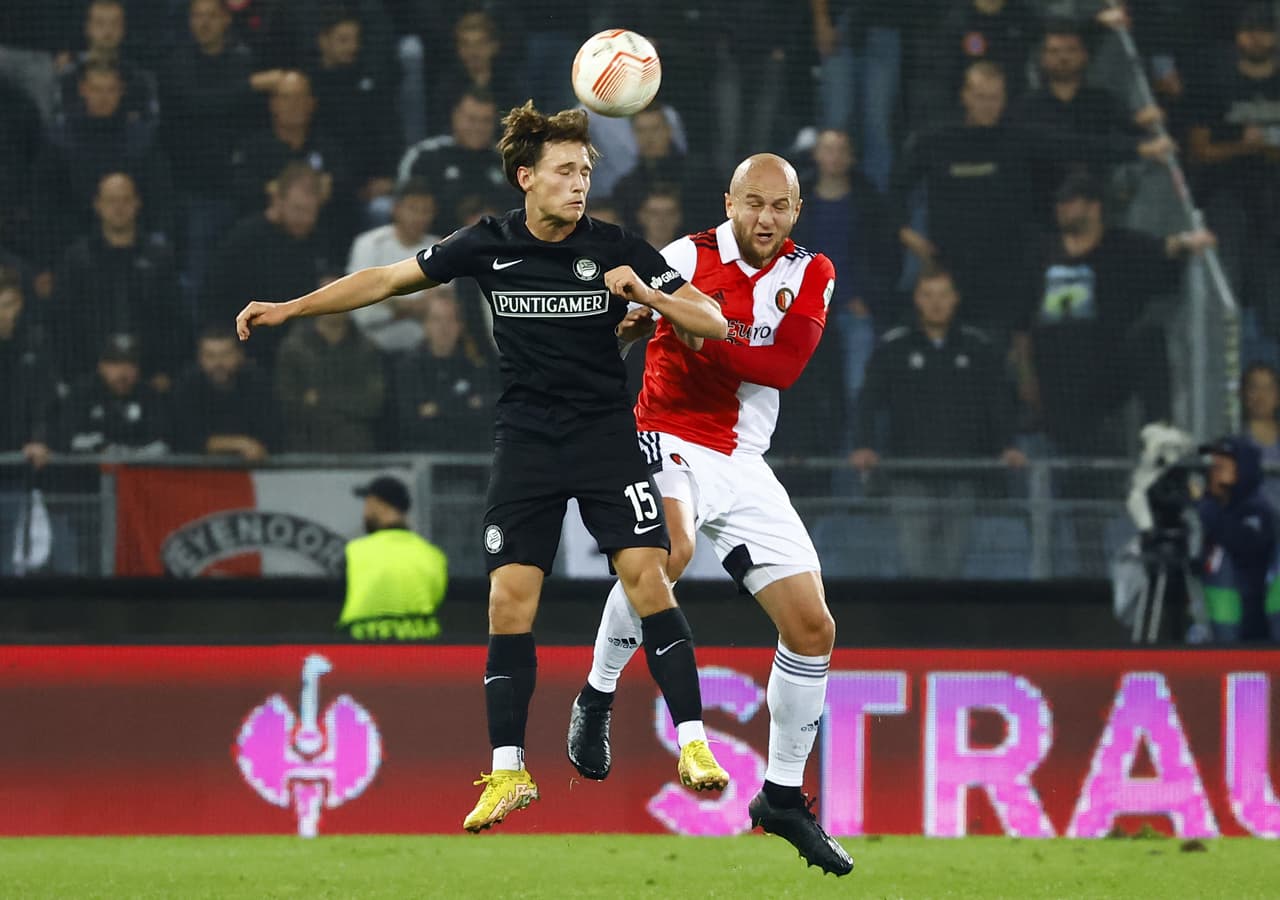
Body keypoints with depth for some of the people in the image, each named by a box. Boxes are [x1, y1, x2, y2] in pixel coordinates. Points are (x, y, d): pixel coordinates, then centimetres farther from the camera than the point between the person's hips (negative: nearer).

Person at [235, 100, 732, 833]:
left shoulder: (617, 249, -7)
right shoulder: (489, 246, -2)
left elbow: (713, 324, -8)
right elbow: (388, 279, 8)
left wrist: (647, 295, -26)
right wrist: (289, 309, 7)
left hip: (606, 434, -2)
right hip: (527, 440, 2)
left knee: (647, 575, -17)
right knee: (510, 601, -4)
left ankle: (694, 744, -11)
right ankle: (509, 772, 5)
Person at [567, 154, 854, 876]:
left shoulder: (811, 274, 4)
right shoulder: (688, 260, -7)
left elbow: (787, 364, -11)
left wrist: (705, 335, -22)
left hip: (742, 465, 5)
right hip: (670, 441, -5)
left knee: (813, 628, 2)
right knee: (670, 549, -36)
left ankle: (784, 796, 17)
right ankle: (598, 698, -12)